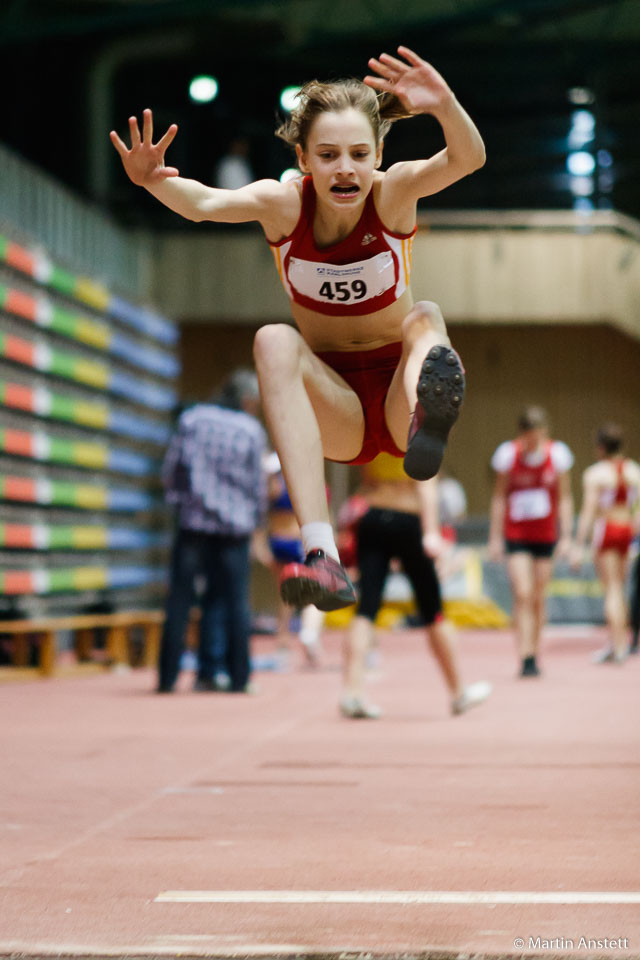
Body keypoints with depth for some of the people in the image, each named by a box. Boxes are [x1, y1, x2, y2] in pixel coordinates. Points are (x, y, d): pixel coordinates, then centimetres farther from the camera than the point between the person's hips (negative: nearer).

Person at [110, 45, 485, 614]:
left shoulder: (393, 192, -12)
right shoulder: (284, 204, -10)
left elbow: (468, 159, -31)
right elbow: (204, 203, -29)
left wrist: (445, 106, -52)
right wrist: (153, 182, -50)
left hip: (396, 388, 0)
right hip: (334, 411, 1)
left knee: (426, 318, -28)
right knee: (274, 340, -30)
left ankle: (426, 416, -68)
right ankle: (320, 552, -47)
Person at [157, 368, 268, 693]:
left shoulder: (191, 419, 3)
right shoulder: (252, 431, -1)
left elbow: (170, 470, 2)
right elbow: (257, 484, 3)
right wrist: (257, 518, 18)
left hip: (193, 522, 1)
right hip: (234, 525, -1)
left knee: (180, 600, 3)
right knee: (237, 601, 5)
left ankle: (167, 677, 0)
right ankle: (238, 677, 3)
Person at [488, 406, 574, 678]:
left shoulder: (557, 454, -5)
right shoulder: (508, 454, -8)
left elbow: (564, 498, 2)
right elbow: (499, 497, 1)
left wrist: (566, 536, -2)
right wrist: (495, 537, 0)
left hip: (546, 535, 2)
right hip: (515, 535, -2)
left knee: (539, 598, 7)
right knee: (523, 595, -13)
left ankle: (535, 655, 19)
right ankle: (526, 658, -16)